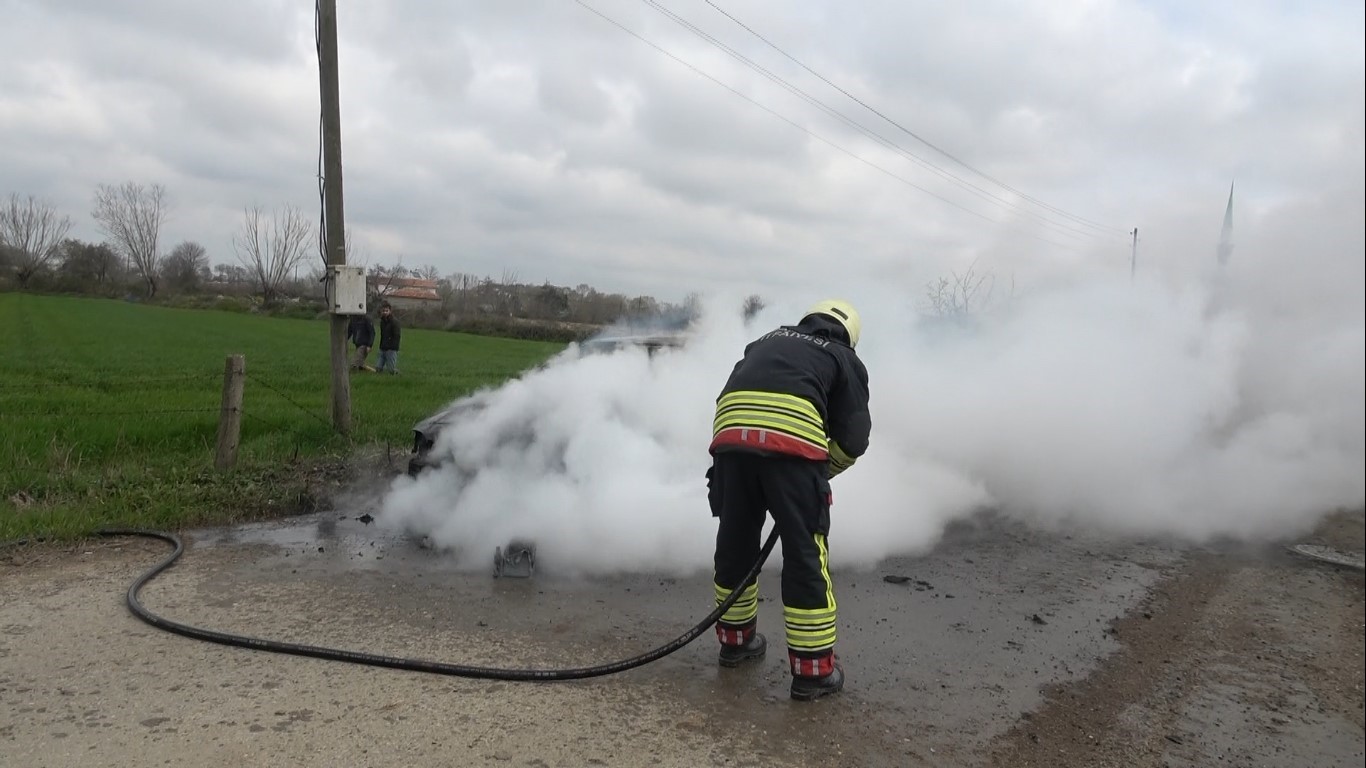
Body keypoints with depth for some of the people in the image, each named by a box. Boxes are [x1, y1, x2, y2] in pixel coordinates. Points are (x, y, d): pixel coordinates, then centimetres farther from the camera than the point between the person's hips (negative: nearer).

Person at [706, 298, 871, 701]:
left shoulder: (766, 341, 35)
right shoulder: (844, 359, 23)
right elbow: (853, 439, 15)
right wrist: (822, 471, 32)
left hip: (730, 436, 4)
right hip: (793, 443, -4)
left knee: (735, 542, 19)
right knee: (805, 554, 6)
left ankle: (735, 639, 36)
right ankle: (813, 670, 13)